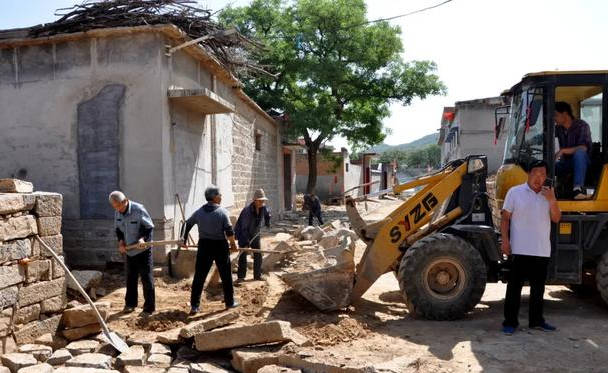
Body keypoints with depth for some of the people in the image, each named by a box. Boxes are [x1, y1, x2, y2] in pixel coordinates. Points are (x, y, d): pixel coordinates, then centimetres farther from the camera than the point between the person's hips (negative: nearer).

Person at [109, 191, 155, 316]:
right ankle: (130, 304, 33)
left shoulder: (139, 209, -21)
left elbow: (150, 227, -14)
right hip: (129, 251, 6)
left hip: (143, 250, -6)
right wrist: (121, 241, -6)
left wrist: (143, 238, -30)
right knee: (130, 278, 17)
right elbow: (117, 229, 11)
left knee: (147, 278, -1)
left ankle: (149, 307, 7)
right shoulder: (117, 212, -3)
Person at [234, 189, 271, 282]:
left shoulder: (263, 208, -11)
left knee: (258, 255, 7)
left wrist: (267, 222, 12)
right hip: (243, 234, -6)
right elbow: (244, 228, -31)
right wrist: (246, 242, -33)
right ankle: (241, 277, -1)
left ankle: (257, 275, 18)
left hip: (255, 234, 7)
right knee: (243, 255, -9)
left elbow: (267, 213, 19)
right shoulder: (247, 211, -31)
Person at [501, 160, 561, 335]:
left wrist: (552, 200, -12)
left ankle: (536, 320, 26)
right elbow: (505, 218, -3)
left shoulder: (548, 195, 9)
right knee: (514, 286, 0)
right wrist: (505, 240, -11)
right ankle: (510, 322, 7)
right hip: (520, 249, -4)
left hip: (542, 251, 5)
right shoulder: (515, 192, -3)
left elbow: (556, 219, 3)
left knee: (538, 287, 14)